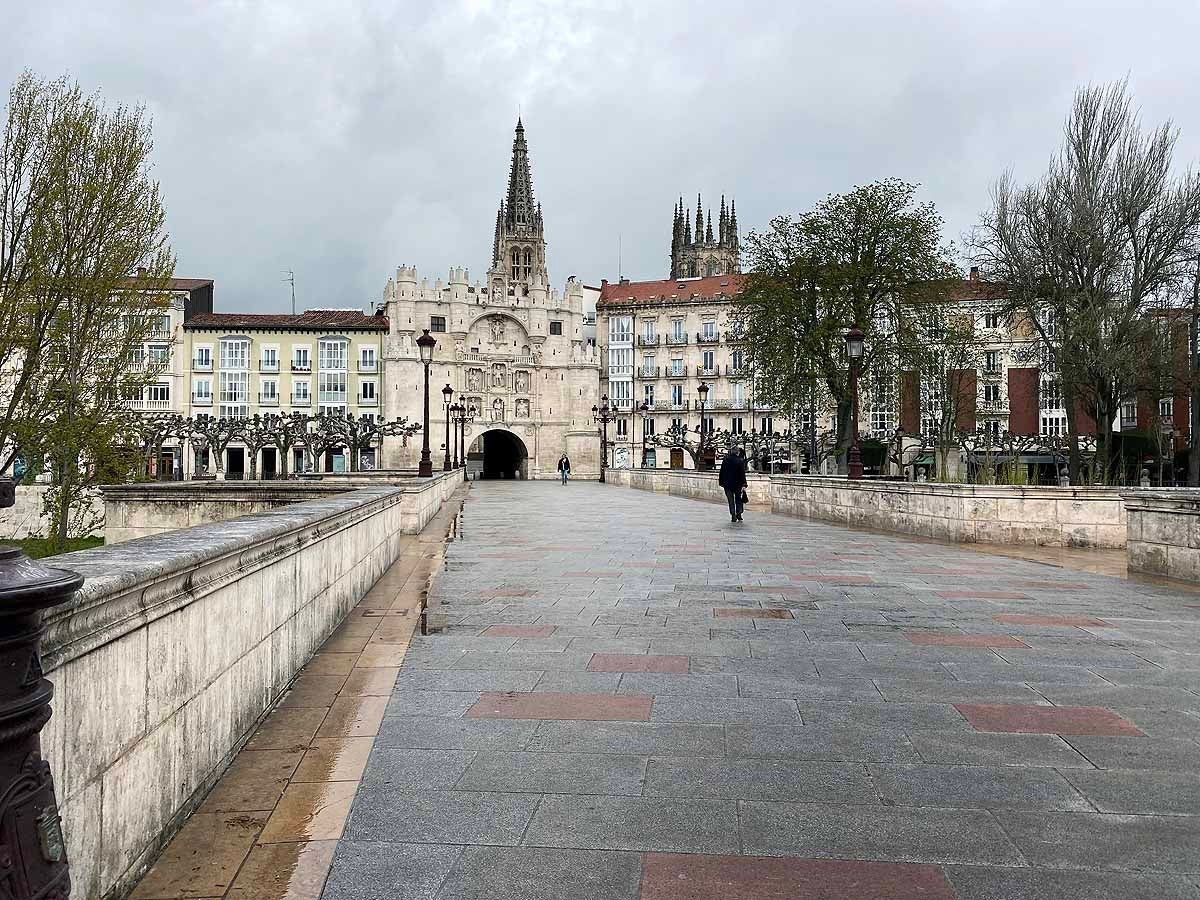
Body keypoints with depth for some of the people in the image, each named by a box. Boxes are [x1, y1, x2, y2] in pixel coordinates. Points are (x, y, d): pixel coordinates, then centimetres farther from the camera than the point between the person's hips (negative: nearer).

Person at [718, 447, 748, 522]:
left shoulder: (726, 460, -1)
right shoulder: (740, 461, -9)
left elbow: (722, 472, 4)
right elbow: (742, 474, -11)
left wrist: (721, 482, 13)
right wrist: (744, 485, -11)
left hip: (727, 483, 2)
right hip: (737, 484, -1)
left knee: (731, 500, 7)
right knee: (738, 499, 15)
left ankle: (733, 517, 2)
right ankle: (738, 514, 6)